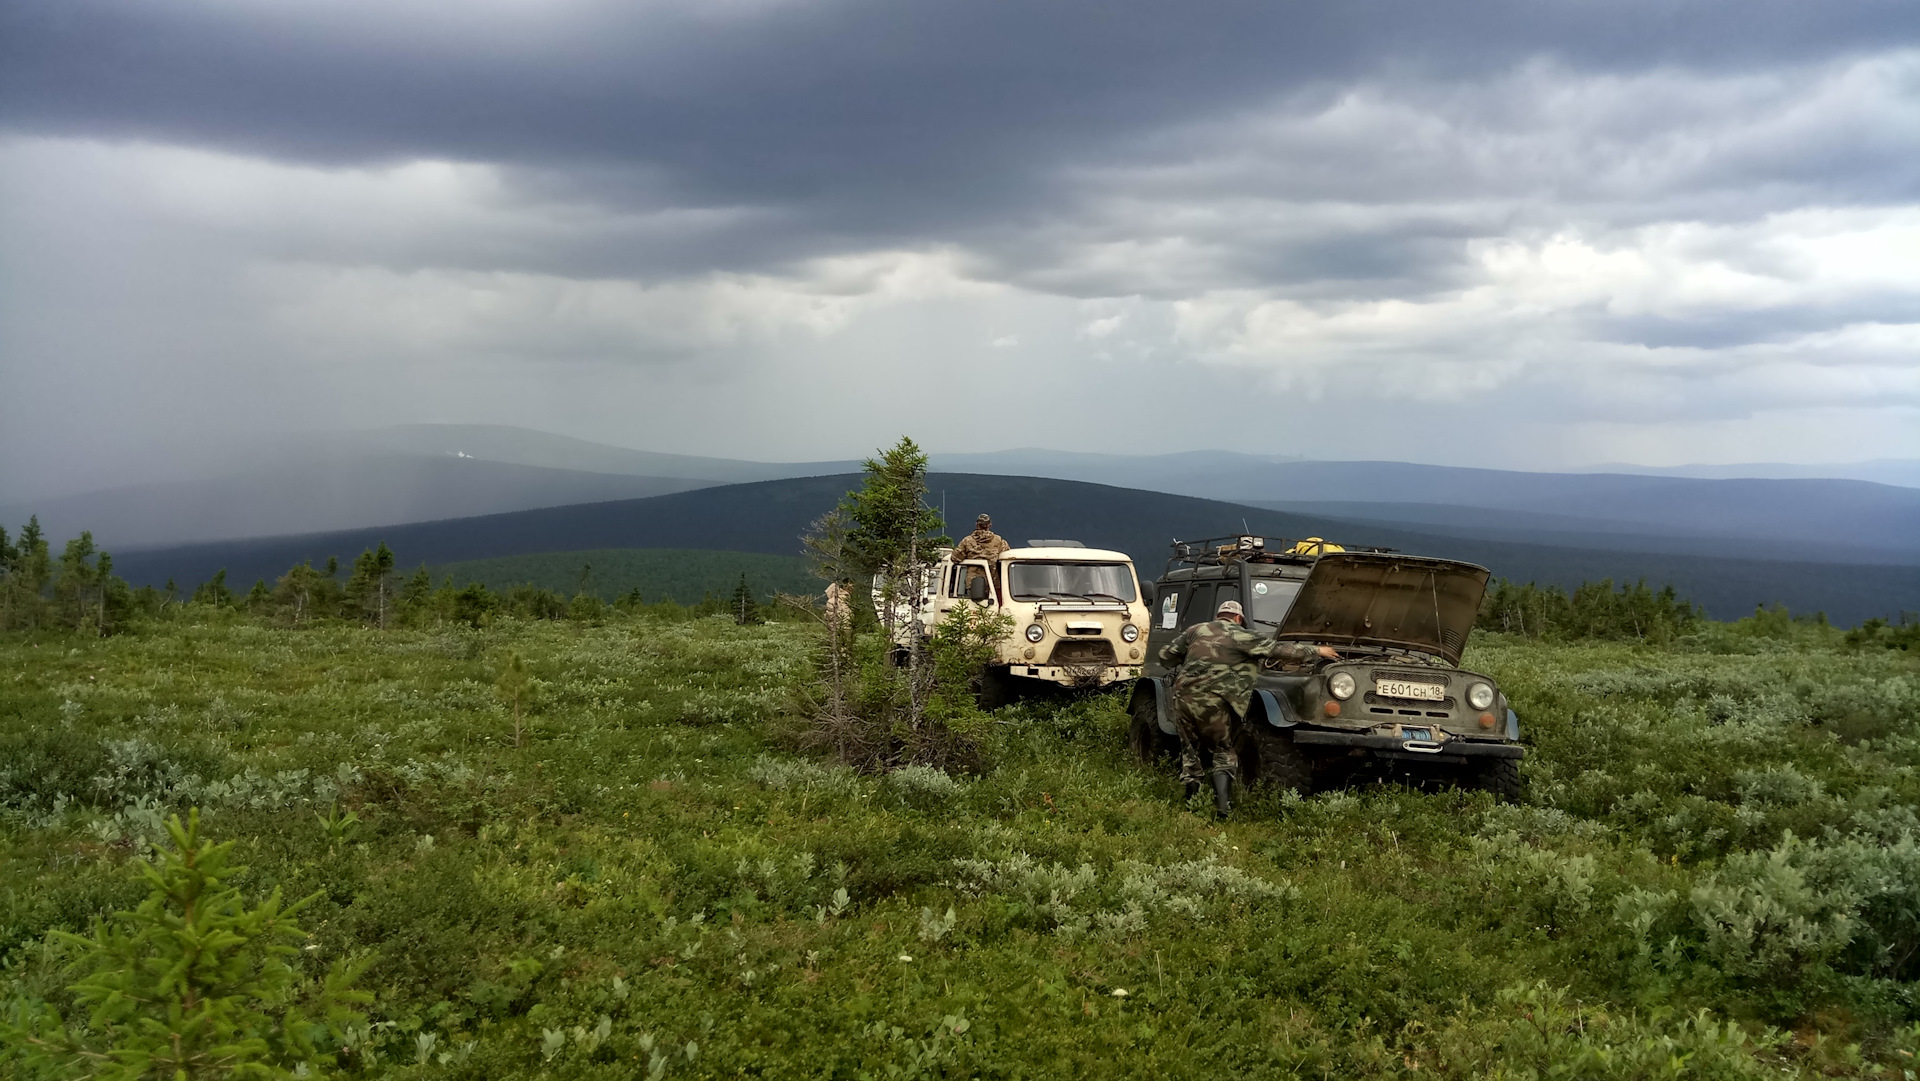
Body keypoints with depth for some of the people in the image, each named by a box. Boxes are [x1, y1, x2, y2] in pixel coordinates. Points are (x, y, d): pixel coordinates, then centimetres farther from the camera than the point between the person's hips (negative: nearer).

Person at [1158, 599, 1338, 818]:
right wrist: (1317, 650, 16)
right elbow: (1280, 650, 6)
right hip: (1212, 702, -3)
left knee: (1190, 750, 17)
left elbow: (1165, 655, 17)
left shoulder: (1195, 631, 16)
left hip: (1183, 695, 3)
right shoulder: (1241, 637, 5)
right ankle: (1222, 806, -6)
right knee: (1223, 753, 9)